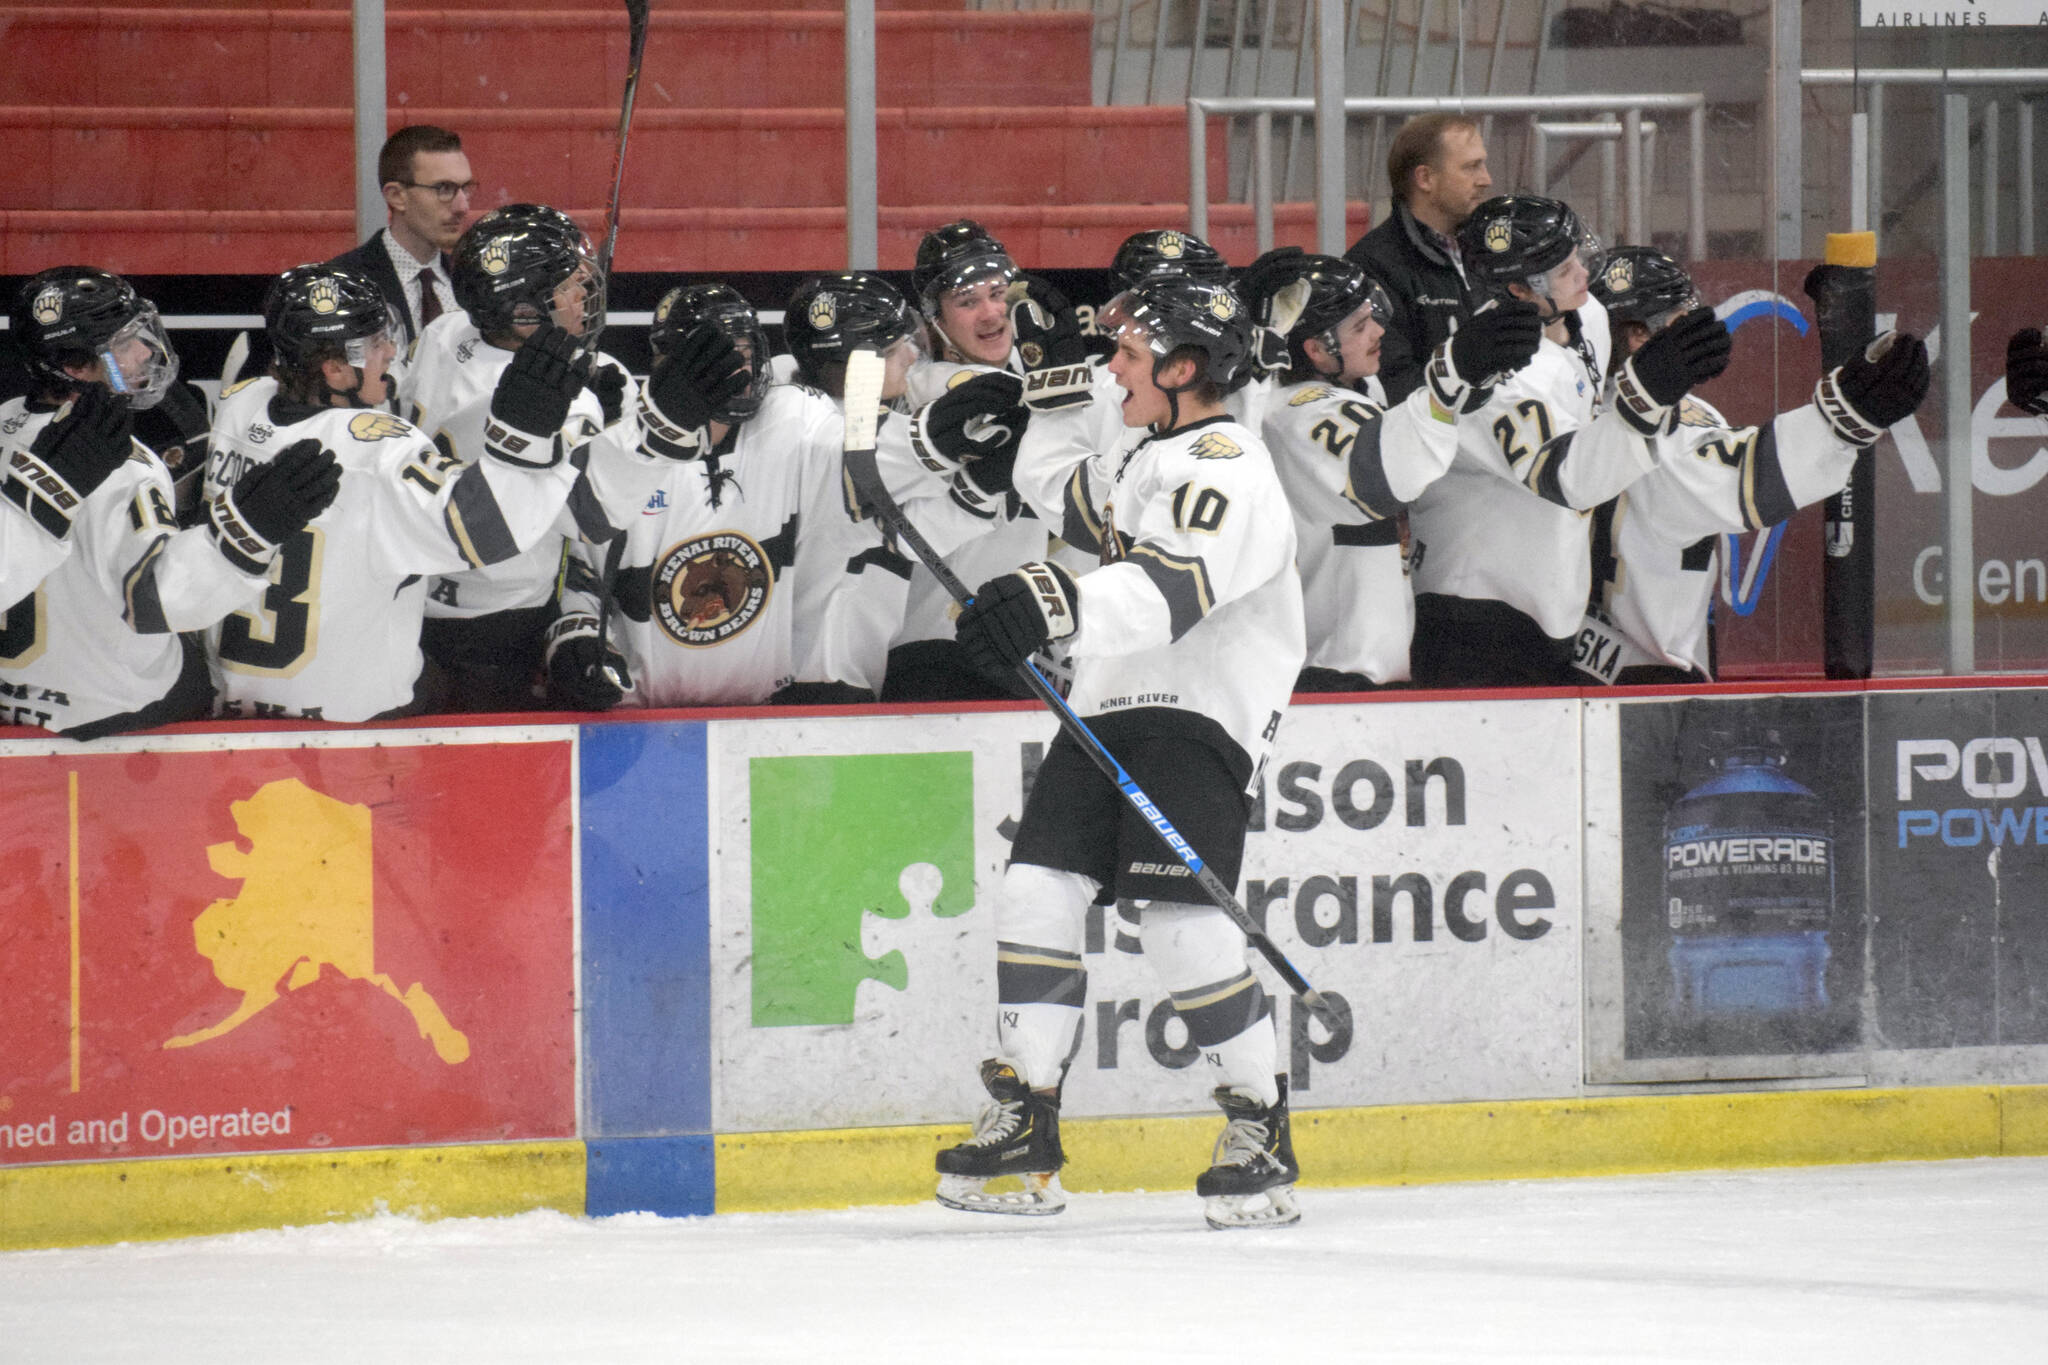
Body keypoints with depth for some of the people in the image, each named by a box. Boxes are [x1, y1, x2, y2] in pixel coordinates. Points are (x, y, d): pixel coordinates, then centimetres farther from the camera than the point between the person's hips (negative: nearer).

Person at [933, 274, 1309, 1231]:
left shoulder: (1227, 469, -14)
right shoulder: (1145, 460, 17)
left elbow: (1168, 588, -34)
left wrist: (1060, 604, -48)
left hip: (1199, 718, -9)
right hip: (1107, 709, 9)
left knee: (1182, 924, -19)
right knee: (1036, 892, -3)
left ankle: (1261, 1126, -4)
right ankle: (1022, 1127, 1)